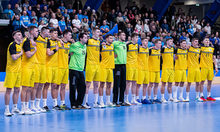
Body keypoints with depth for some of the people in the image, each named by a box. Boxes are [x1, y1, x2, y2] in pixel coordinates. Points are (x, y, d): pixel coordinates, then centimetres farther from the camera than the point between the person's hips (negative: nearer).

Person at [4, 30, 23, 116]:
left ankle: (15, 108, 20)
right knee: (9, 90, -4)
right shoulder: (12, 45, -13)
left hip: (18, 70, 8)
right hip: (11, 70, -8)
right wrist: (21, 53, -10)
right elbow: (14, 57, -23)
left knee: (17, 90, 11)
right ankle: (7, 110, -1)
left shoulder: (20, 45, 13)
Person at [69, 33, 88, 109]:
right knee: (73, 88, -2)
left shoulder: (84, 46, 13)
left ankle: (79, 104, 16)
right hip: (74, 69, -8)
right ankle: (73, 105, 5)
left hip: (81, 69, 8)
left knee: (82, 87, 8)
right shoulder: (75, 45, -13)